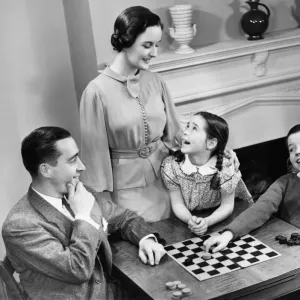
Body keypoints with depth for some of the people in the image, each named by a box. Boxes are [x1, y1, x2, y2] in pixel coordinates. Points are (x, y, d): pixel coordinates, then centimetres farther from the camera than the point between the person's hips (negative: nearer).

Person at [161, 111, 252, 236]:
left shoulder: (225, 169, -28)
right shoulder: (171, 165, -23)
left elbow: (227, 205, -17)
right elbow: (178, 203, -17)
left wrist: (207, 221, -36)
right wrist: (190, 220, -39)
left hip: (216, 218, 1)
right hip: (188, 216, 0)